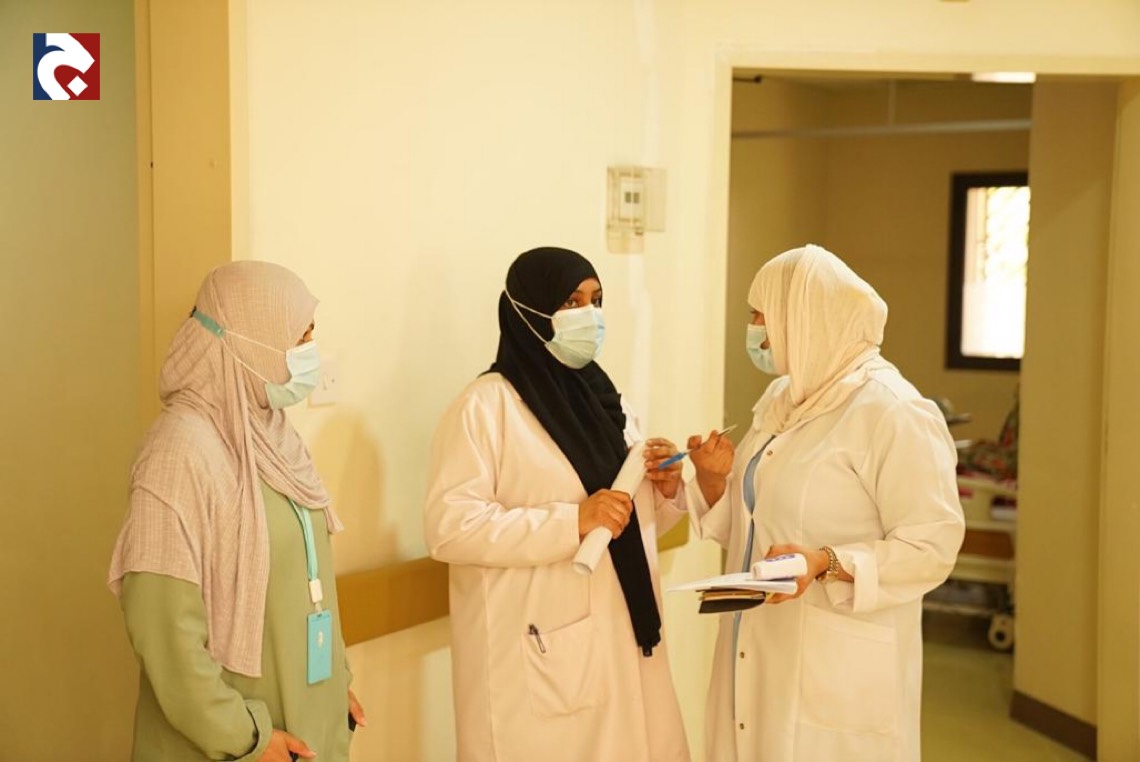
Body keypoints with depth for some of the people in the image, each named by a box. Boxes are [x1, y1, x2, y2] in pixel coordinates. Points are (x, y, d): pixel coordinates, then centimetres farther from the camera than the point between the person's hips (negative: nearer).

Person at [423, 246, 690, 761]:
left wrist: (666, 490, -1)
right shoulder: (486, 405, -9)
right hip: (540, 660, -6)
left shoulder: (602, 398, 13)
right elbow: (447, 527, -19)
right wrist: (573, 521, -25)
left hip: (623, 643, 7)